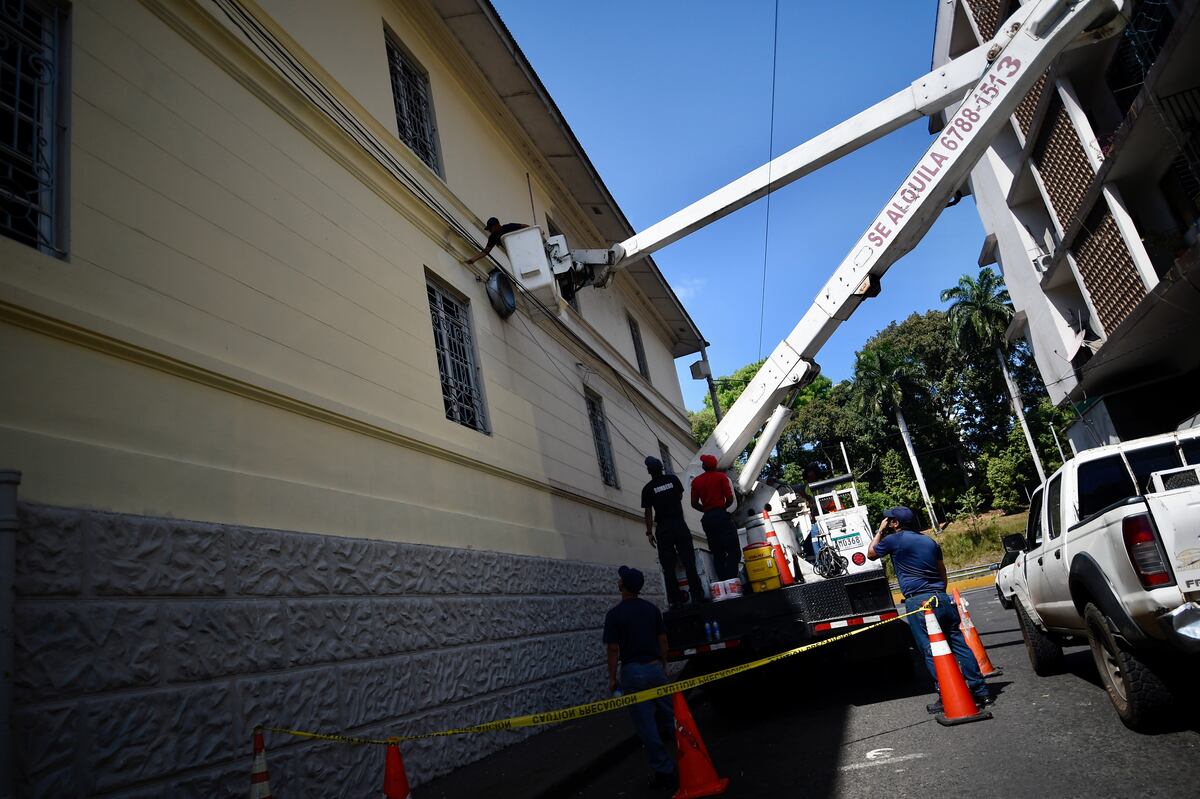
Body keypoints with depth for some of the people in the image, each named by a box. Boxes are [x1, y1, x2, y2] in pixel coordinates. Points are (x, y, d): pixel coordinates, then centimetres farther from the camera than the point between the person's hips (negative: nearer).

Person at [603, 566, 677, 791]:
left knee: (646, 725, 3)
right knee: (671, 716, 14)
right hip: (655, 668, 5)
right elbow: (663, 640, 9)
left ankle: (666, 773, 6)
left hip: (633, 672, -4)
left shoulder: (614, 614, -9)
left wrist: (612, 678, -2)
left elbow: (613, 649, -10)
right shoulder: (652, 609, 5)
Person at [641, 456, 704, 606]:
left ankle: (675, 598, 0)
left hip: (663, 528, -2)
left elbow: (648, 512, -6)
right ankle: (697, 595, 0)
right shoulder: (673, 479, 3)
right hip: (679, 524, 2)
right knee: (688, 561, 3)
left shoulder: (648, 488, -4)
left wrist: (649, 532, -1)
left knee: (668, 566, 3)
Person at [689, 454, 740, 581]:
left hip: (707, 518, 5)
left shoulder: (696, 481, 10)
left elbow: (694, 503, 8)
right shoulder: (721, 477, 0)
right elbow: (730, 499, -6)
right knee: (733, 551, -8)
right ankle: (730, 581, -21)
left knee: (717, 554, 7)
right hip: (721, 516, -5)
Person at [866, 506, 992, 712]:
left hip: (918, 602, -6)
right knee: (959, 643, 9)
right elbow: (942, 573, 23)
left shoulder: (894, 539, 0)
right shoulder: (930, 541, 19)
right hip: (941, 598, 6)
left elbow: (871, 554, 16)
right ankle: (980, 692, 11)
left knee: (931, 651, -3)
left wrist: (880, 531, 23)